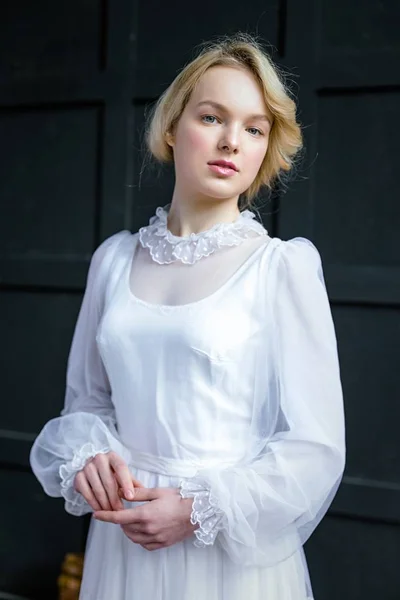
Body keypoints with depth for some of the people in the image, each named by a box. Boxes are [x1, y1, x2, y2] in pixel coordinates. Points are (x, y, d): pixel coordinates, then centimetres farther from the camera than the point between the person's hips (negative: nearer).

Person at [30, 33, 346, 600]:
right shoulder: (115, 258, 1)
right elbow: (86, 399, 11)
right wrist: (88, 454, -9)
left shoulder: (284, 266, -10)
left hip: (234, 554, -3)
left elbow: (315, 447, -9)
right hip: (122, 543, 4)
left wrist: (200, 510, -17)